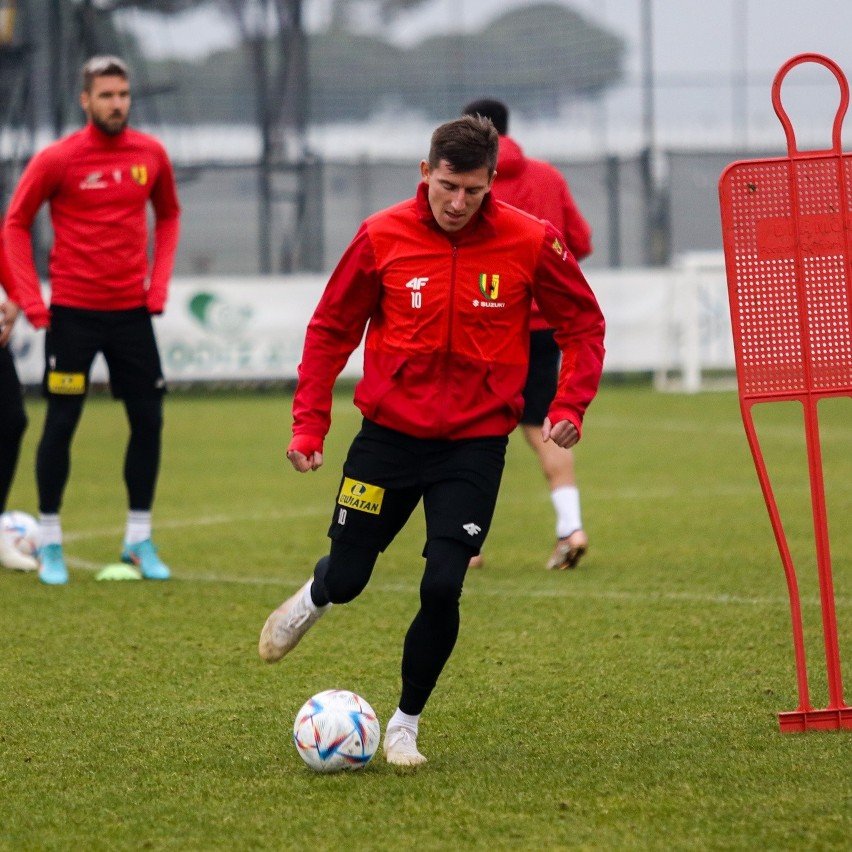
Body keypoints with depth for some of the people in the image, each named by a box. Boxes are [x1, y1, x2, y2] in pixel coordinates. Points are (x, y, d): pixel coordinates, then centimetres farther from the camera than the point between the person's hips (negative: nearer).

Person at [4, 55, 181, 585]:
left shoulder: (150, 154, 2)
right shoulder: (57, 160, -9)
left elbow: (168, 214, 17)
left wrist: (160, 279, 5)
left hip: (132, 310, 4)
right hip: (73, 312, -4)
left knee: (149, 421, 3)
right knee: (61, 424, -1)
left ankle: (140, 541, 15)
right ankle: (50, 542, 10)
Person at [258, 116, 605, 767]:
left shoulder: (530, 242, -9)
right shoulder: (382, 236, -7)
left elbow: (583, 323, 4)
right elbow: (331, 330, 4)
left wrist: (569, 407, -8)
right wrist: (309, 424, -1)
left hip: (476, 442, -1)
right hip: (388, 435, 1)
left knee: (442, 586, -13)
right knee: (347, 578, 8)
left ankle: (406, 723, 9)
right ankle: (315, 597, 48)